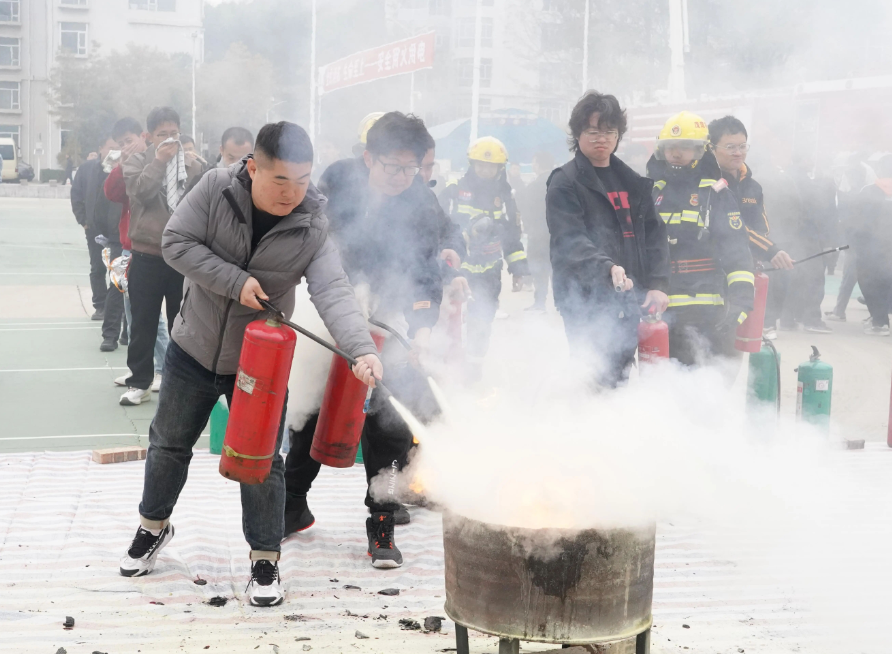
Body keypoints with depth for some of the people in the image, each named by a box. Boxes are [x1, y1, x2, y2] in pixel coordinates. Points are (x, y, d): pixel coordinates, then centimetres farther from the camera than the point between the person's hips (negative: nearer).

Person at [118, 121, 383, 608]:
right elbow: (176, 241, -15)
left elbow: (333, 292, -28)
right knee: (169, 442, 17)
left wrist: (361, 348, -45)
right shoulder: (216, 189, -16)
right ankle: (153, 526, 42)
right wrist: (235, 281, -26)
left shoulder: (312, 228, -17)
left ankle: (265, 560, 19)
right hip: (195, 348, 2)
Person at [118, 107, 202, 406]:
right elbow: (139, 191, -15)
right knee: (143, 323, 5)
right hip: (147, 256, -1)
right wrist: (159, 161, -16)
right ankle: (140, 382, 14)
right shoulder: (137, 161, 3)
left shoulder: (193, 166, 6)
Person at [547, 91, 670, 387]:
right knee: (598, 379, -13)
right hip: (585, 301, -6)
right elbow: (570, 241, -15)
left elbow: (653, 233, 11)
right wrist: (607, 268, -33)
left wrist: (657, 284, -4)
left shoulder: (632, 183, 18)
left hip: (628, 300, 6)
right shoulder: (565, 183, -2)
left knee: (620, 376, 10)